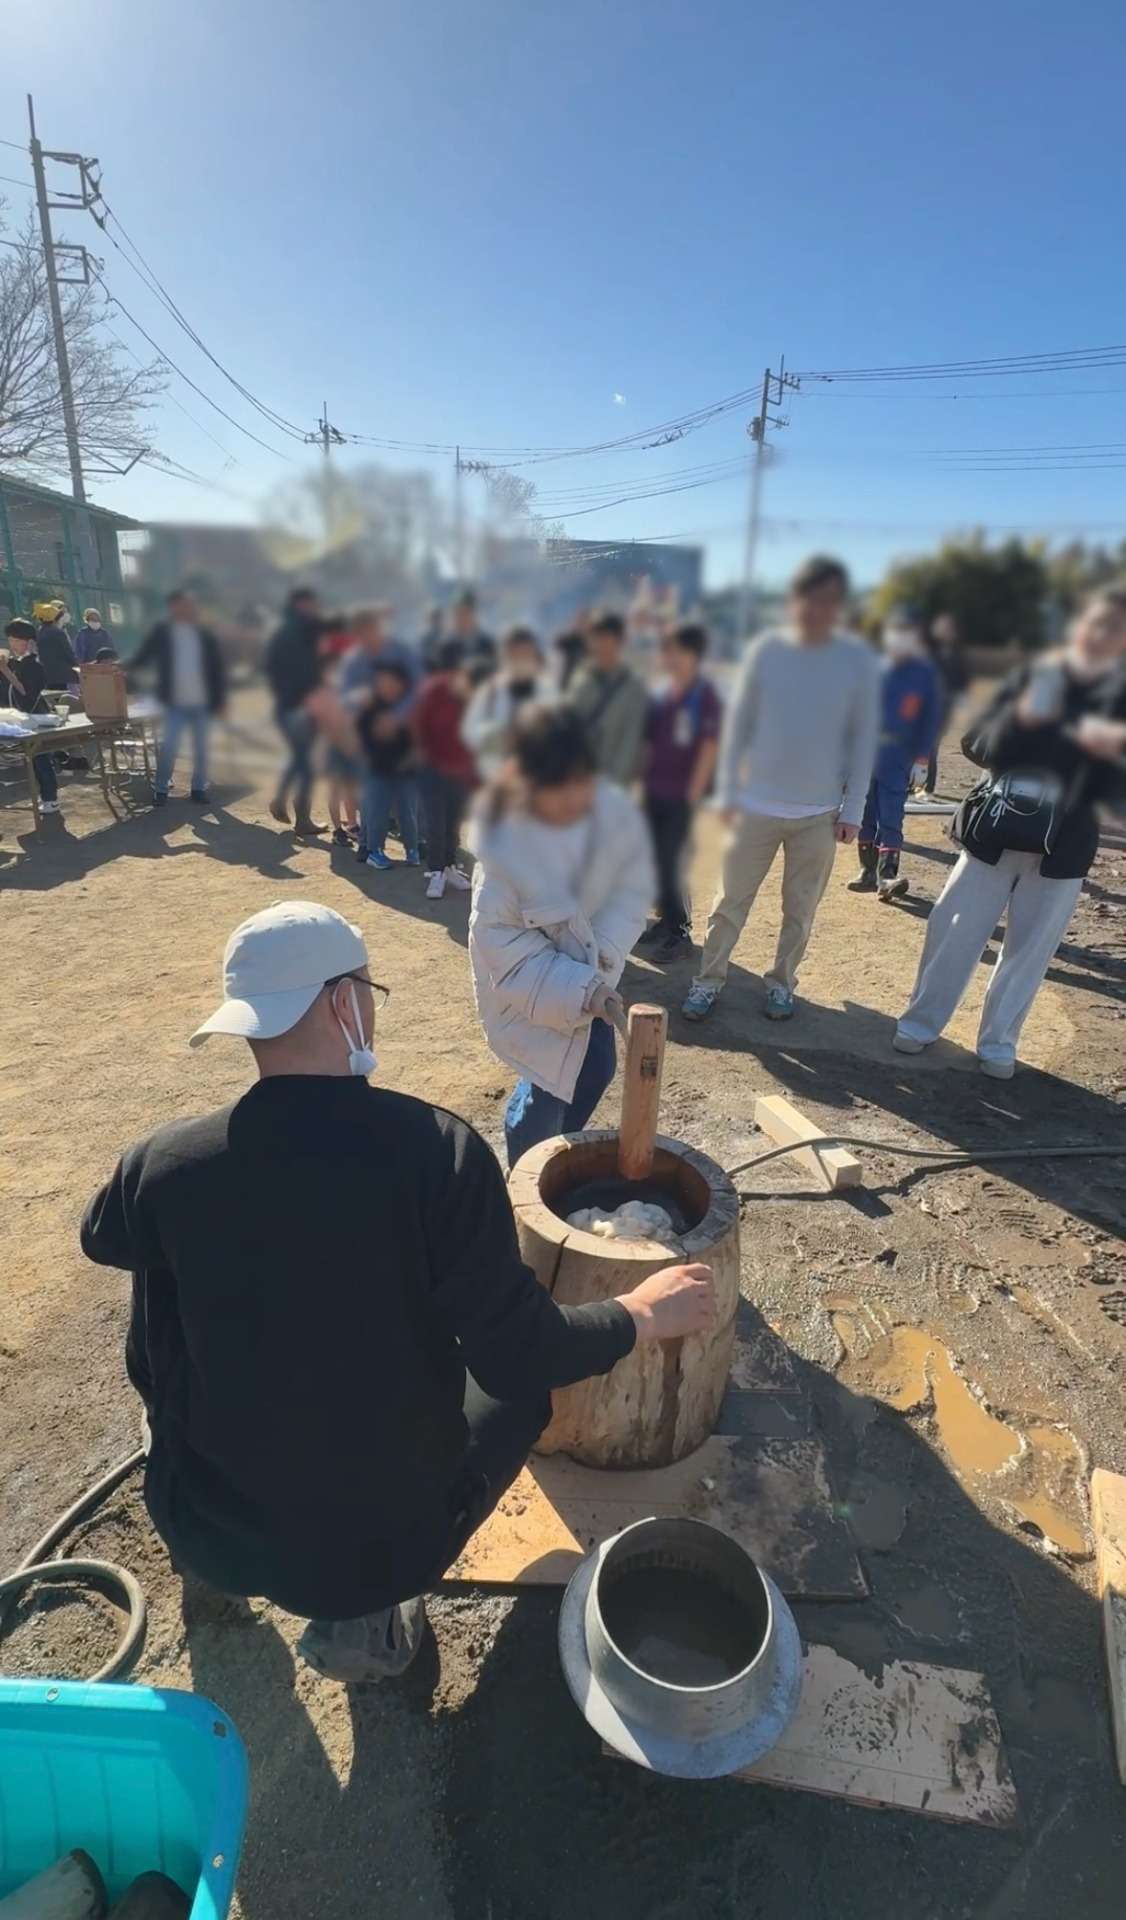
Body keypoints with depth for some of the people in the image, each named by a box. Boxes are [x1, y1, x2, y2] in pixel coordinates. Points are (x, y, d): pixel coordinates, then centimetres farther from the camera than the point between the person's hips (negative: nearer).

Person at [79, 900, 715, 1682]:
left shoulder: (163, 1163, -16)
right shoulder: (437, 1150, -26)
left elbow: (102, 1239, 7)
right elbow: (517, 1357, -20)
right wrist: (641, 1314, -3)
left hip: (207, 1530, 3)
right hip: (390, 1532, -3)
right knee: (525, 1382, 19)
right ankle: (363, 1612, 11)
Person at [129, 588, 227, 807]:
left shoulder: (205, 635, 5)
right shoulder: (162, 632, 1)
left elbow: (218, 667, 6)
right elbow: (144, 656, 4)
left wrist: (221, 698, 1)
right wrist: (127, 669, -12)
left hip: (202, 704, 2)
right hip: (175, 704, -2)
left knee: (201, 748, 8)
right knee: (168, 746, -6)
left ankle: (199, 788, 20)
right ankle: (161, 789, 7)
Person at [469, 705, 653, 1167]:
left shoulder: (616, 811, -21)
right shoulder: (505, 844, -31)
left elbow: (635, 884, -7)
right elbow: (498, 939, -25)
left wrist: (604, 949, -23)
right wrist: (579, 989, -32)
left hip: (589, 969, 5)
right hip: (526, 979, -5)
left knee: (596, 1070, 15)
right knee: (546, 1088, -4)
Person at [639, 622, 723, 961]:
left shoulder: (705, 697, -9)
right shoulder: (661, 695, 9)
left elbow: (709, 750, -11)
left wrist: (693, 795, -13)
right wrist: (642, 783, 10)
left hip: (681, 797, -6)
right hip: (653, 793, 6)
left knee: (669, 862, -4)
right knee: (653, 859, 10)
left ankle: (680, 931, 9)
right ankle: (667, 919, 26)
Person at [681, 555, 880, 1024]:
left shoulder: (859, 660, -4)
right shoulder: (766, 650, -4)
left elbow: (863, 740, 1)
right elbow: (738, 723, 1)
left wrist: (852, 809, -2)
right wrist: (726, 791, -2)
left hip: (820, 813, 0)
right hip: (757, 805, 0)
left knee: (800, 909, 11)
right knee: (731, 901, 6)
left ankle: (782, 983, 28)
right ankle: (709, 980, 19)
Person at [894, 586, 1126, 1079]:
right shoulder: (1032, 676, 0)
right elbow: (975, 745, -2)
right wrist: (1017, 720, -21)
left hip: (1060, 851, 0)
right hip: (993, 836, 0)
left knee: (1029, 951, 8)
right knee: (952, 933, 5)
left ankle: (998, 1042, 25)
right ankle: (920, 1021, 23)